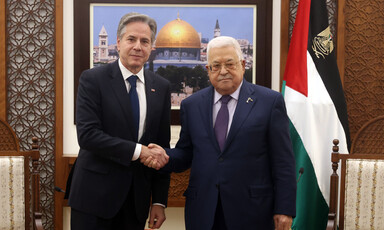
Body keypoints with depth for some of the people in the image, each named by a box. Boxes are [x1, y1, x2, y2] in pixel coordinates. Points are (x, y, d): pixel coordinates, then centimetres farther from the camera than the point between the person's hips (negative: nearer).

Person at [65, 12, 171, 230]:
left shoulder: (161, 87, 5)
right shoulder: (93, 79, -6)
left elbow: (162, 147, 6)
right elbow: (87, 135, -16)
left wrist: (160, 201, 4)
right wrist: (137, 151, -20)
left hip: (137, 198, 4)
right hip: (95, 194, -3)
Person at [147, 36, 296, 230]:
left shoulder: (270, 101, -2)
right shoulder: (191, 105, 8)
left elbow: (283, 161, -4)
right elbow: (186, 154, 10)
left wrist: (284, 210, -7)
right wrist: (165, 157, -12)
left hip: (251, 213, -2)